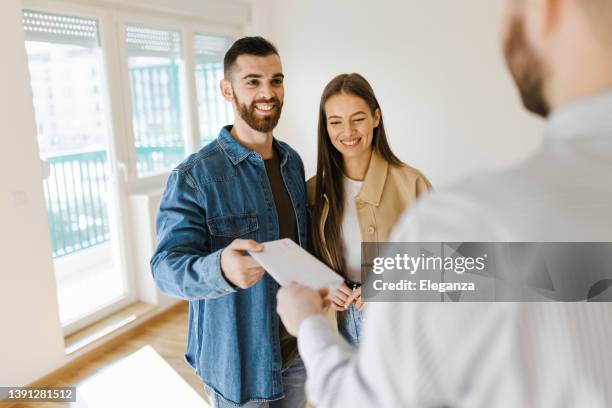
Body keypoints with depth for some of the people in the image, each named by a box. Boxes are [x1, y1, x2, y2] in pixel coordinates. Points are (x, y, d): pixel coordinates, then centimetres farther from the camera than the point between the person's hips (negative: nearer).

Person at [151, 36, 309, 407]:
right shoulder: (194, 176, -19)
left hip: (297, 346, 6)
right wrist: (221, 268, -43)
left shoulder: (293, 161, 1)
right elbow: (166, 266, -23)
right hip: (238, 357, -5)